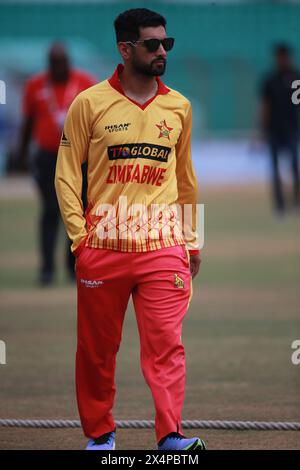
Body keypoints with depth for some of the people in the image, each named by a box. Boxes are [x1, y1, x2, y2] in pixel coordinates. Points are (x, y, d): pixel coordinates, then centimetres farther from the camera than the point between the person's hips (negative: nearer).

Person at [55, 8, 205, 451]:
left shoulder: (178, 107, 10)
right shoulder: (90, 103, 1)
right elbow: (67, 174, 4)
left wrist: (192, 240, 19)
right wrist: (79, 236, -4)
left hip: (163, 247, 1)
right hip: (103, 248, -1)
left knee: (166, 344, -11)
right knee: (97, 348, 6)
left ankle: (171, 435, -14)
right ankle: (99, 432, 20)